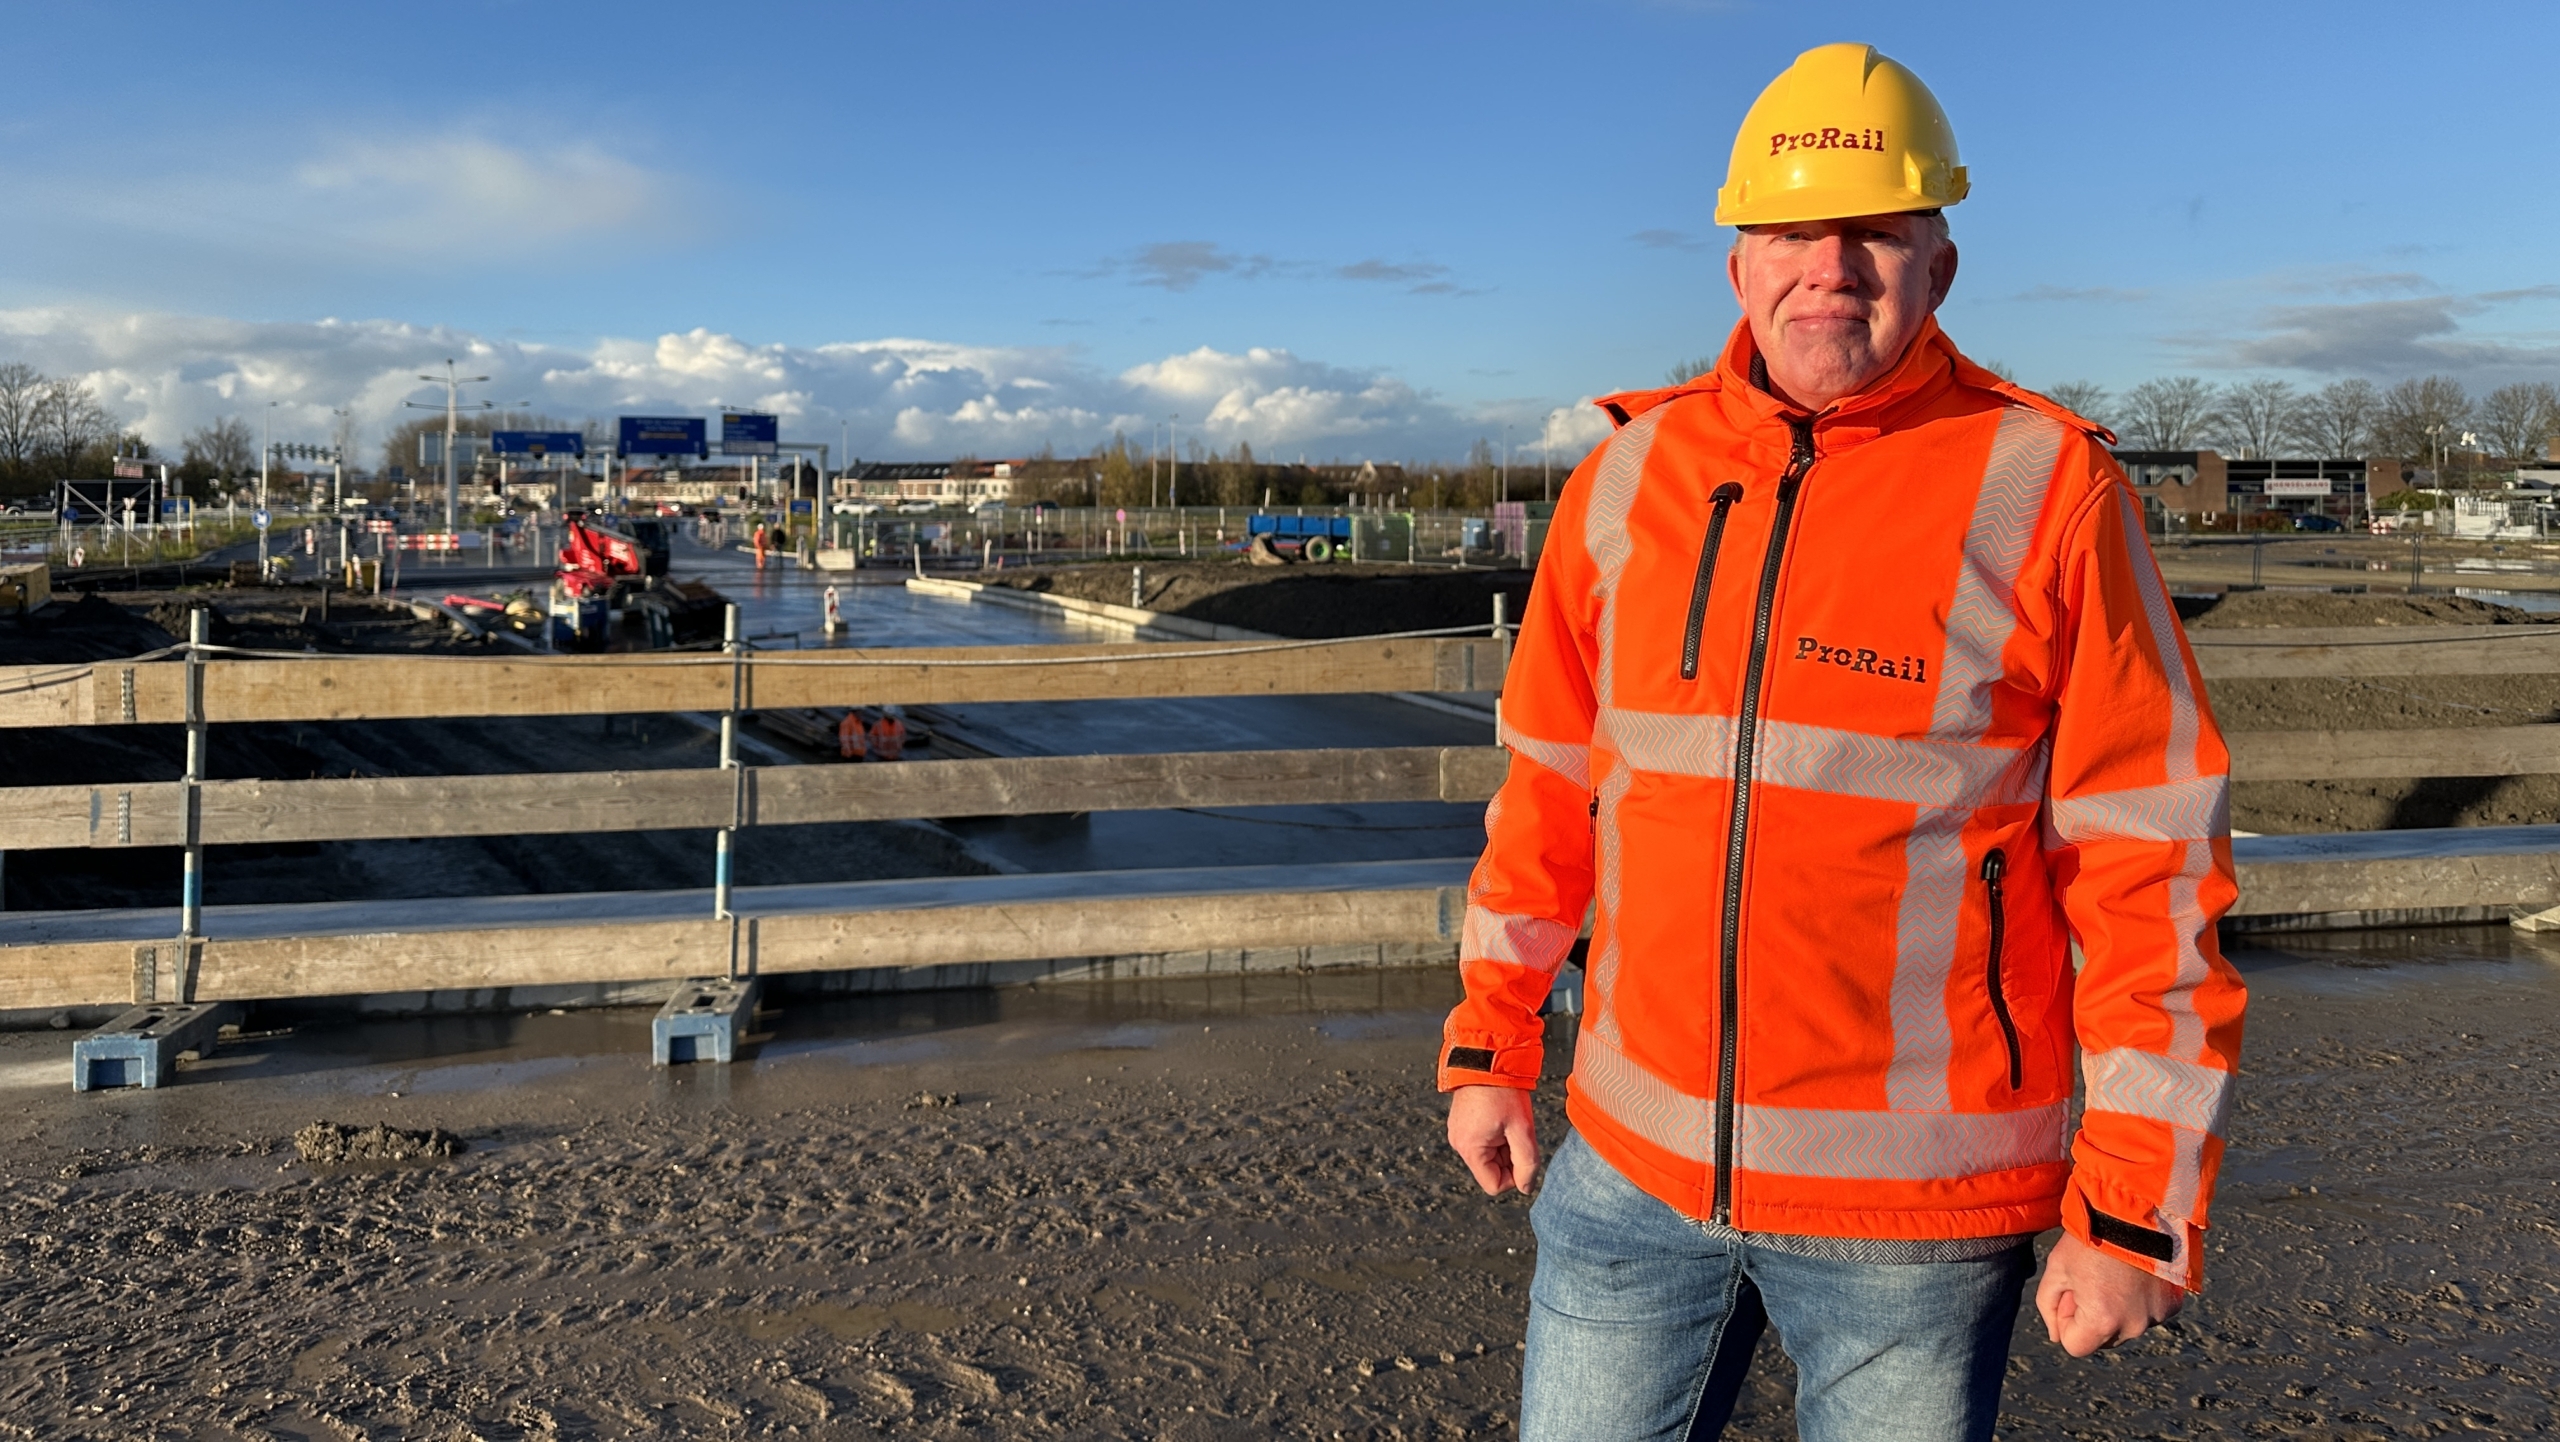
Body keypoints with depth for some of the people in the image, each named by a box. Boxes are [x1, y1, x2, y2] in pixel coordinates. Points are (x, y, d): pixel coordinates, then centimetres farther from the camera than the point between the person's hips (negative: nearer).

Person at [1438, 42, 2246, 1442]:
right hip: (1634, 1166, 4)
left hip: (1915, 1217, -3)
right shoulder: (1629, 476, 3)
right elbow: (1548, 786, 11)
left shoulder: (2048, 491, -8)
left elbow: (2151, 867, -8)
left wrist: (2136, 1212, -8)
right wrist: (1488, 1044, 13)